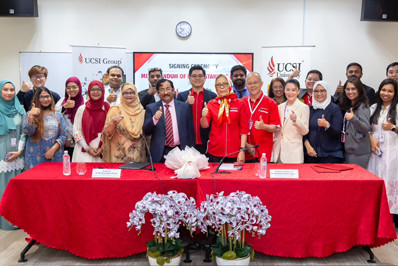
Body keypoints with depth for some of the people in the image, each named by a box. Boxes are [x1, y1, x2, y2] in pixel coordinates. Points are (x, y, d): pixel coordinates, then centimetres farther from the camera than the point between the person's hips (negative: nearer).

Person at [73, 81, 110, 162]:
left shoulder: (107, 109, 4)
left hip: (102, 152, 0)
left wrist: (102, 148, -6)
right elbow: (76, 131, 3)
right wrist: (87, 148, -5)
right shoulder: (81, 109, 5)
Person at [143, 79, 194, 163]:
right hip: (160, 154, 0)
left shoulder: (184, 106, 5)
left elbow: (190, 130, 7)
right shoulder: (151, 108, 3)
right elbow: (146, 131, -3)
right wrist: (154, 119, -21)